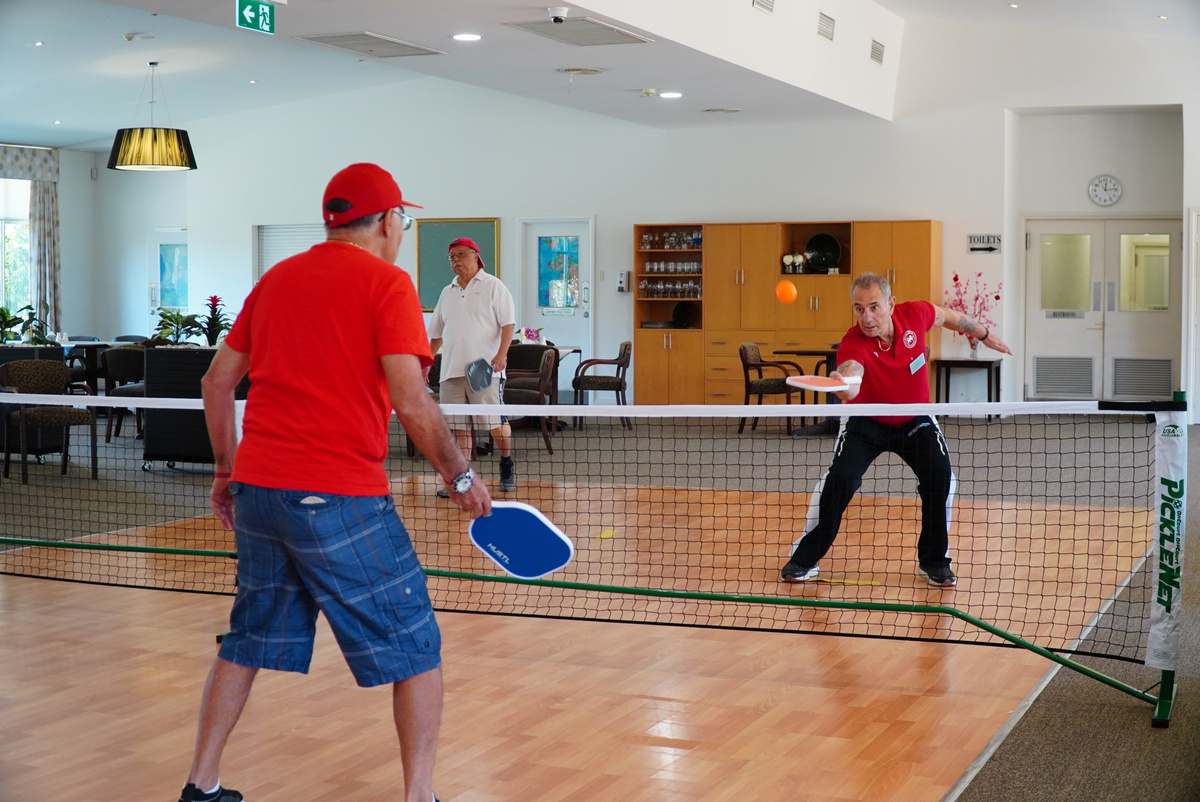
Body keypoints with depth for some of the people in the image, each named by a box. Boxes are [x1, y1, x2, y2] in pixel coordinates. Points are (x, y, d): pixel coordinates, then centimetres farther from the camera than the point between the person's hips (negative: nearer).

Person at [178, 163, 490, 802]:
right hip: (341, 500, -7)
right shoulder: (386, 283, -6)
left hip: (257, 489, 7)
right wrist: (460, 477, -4)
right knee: (415, 649, 6)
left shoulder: (276, 279, 14)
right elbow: (411, 402, -14)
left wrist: (227, 468, 24)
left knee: (246, 644, 20)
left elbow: (217, 379, 17)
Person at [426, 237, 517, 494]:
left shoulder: (493, 286, 3)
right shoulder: (447, 293, 19)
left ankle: (507, 466, 16)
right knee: (459, 428, 2)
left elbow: (508, 323, -5)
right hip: (452, 371, 5)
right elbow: (436, 334, 24)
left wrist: (501, 354, -19)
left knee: (496, 422, -5)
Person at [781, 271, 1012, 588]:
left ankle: (934, 561, 5)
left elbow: (946, 315, 1)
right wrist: (843, 386, -78)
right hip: (866, 422, -2)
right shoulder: (853, 343, -34)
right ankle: (805, 559, 1)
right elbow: (851, 388, -54)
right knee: (839, 479, -18)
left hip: (915, 421, 2)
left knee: (940, 477, -16)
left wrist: (983, 333, 14)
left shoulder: (914, 314, -24)